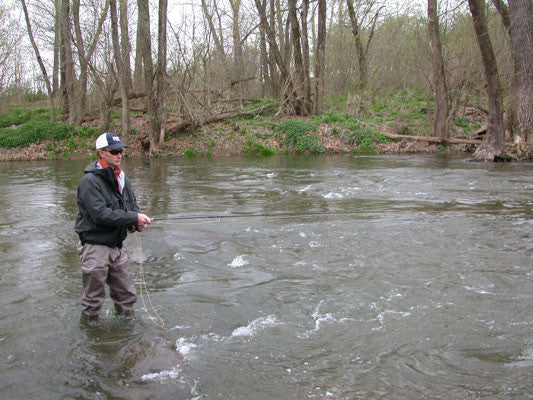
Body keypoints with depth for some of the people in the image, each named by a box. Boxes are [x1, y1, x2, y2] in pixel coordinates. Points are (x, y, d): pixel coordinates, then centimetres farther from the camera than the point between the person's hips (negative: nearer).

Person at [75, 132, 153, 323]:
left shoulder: (122, 178, 9)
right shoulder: (90, 181, -16)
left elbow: (132, 205, 15)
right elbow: (100, 214, -25)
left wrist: (137, 222, -8)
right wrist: (134, 218, -25)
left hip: (117, 246, 7)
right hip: (95, 247, -7)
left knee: (127, 295, 15)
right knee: (93, 300, 5)